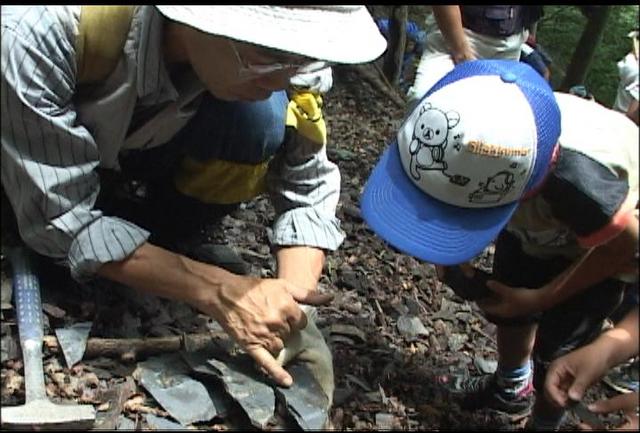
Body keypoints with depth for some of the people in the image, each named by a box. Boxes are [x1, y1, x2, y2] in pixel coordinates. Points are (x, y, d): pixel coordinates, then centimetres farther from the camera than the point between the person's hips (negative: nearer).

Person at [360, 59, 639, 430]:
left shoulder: (578, 181, -49)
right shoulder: (470, 135, -35)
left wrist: (541, 298, -20)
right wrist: (453, 251, -23)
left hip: (603, 243, -5)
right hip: (539, 216, 5)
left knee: (555, 351, 2)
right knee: (509, 309, 19)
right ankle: (511, 389, 48)